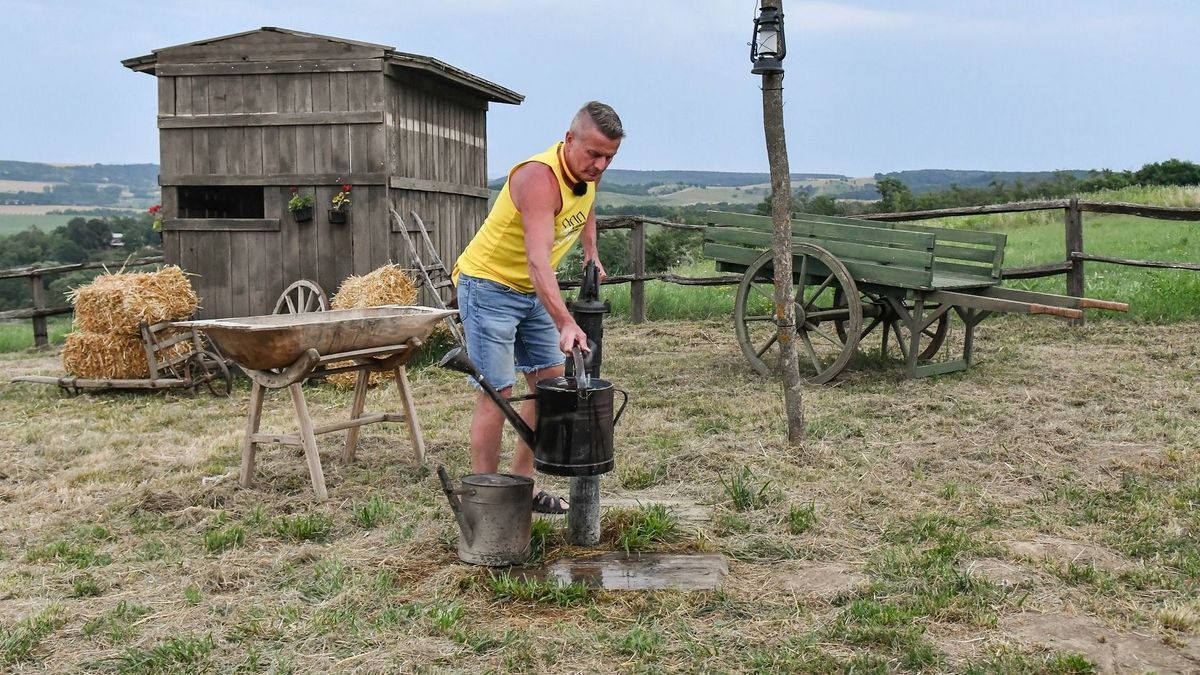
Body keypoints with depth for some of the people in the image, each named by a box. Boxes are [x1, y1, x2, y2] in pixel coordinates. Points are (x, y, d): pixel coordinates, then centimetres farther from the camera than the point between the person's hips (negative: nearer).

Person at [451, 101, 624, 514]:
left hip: (531, 291, 9)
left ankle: (522, 484, 20)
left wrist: (591, 252, 16)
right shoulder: (540, 177, -30)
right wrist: (565, 324, -50)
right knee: (497, 394, -10)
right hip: (488, 285, -9)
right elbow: (538, 261, -41)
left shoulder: (588, 172, -3)